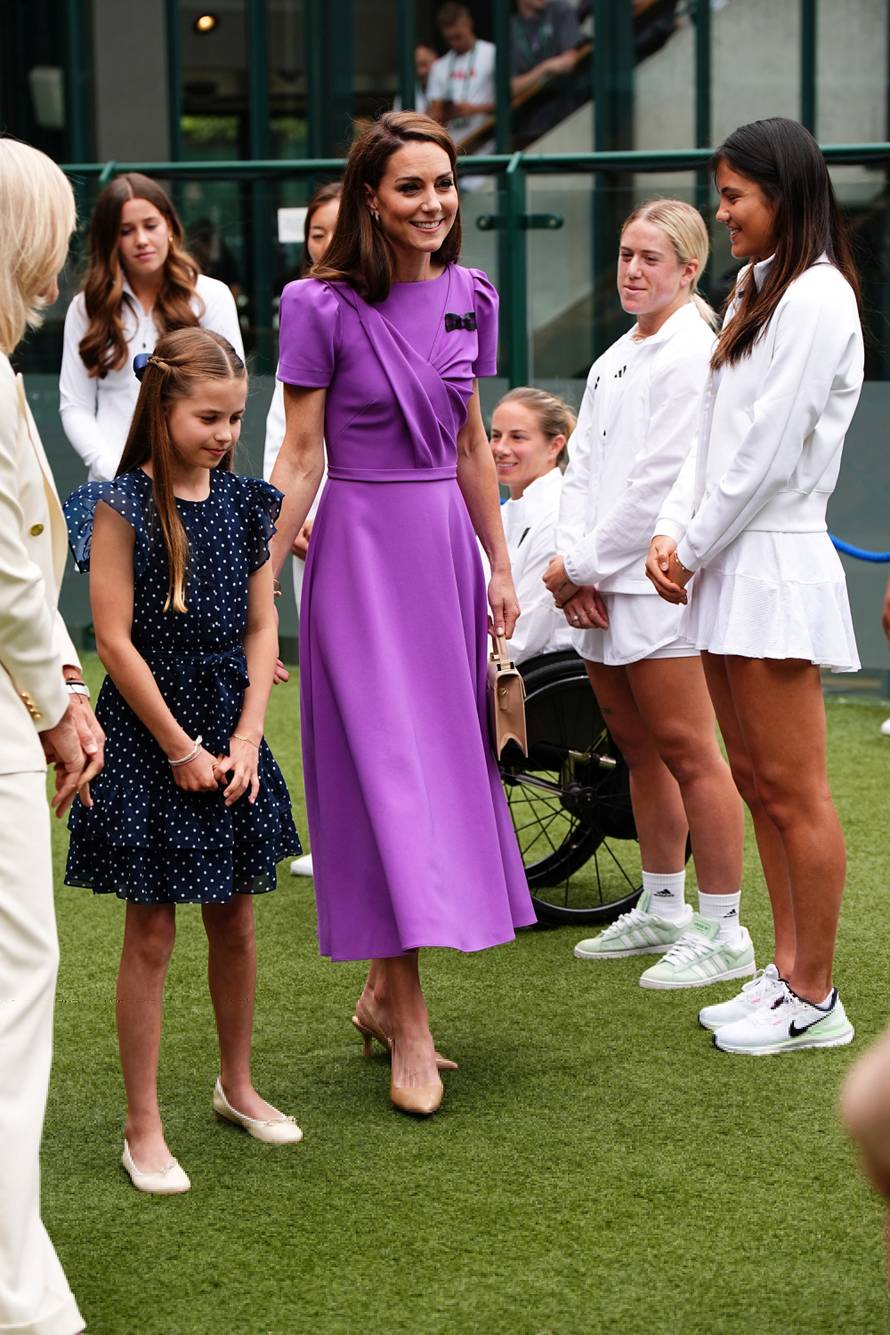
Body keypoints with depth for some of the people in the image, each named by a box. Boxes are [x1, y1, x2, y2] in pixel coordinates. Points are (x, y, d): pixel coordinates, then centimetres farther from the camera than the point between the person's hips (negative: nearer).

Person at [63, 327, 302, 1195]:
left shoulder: (245, 504, 5)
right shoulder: (122, 506, -10)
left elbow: (261, 629, 6)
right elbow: (115, 640, -12)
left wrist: (245, 740, -5)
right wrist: (180, 749, -11)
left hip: (228, 732, 5)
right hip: (148, 733, -5)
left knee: (234, 919, 14)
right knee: (151, 933, 0)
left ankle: (237, 1084, 34)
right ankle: (143, 1129, 9)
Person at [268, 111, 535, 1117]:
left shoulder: (469, 297, 8)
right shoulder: (322, 307, -8)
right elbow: (300, 455, -7)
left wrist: (499, 565, 16)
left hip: (444, 544, 6)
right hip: (360, 547, -6)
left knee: (444, 759, 8)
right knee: (388, 768, -8)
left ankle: (383, 990, 21)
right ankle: (411, 1031, -4)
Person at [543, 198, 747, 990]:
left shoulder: (692, 355, -10)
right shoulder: (614, 360, 18)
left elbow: (660, 482, -16)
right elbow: (583, 467, 14)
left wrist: (583, 564, -11)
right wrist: (575, 568, -1)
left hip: (659, 583, -9)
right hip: (602, 590, 9)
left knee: (687, 752, -6)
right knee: (638, 748, 16)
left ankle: (724, 933, 0)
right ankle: (662, 910, 28)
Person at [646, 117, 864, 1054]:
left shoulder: (815, 297, -12)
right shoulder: (755, 291, 18)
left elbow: (768, 449, -16)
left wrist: (697, 549, -9)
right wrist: (672, 530, 3)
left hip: (775, 560, -10)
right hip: (727, 564, 10)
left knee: (794, 792, -4)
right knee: (755, 781, 13)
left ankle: (814, 1001, 3)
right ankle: (786, 973, 21)